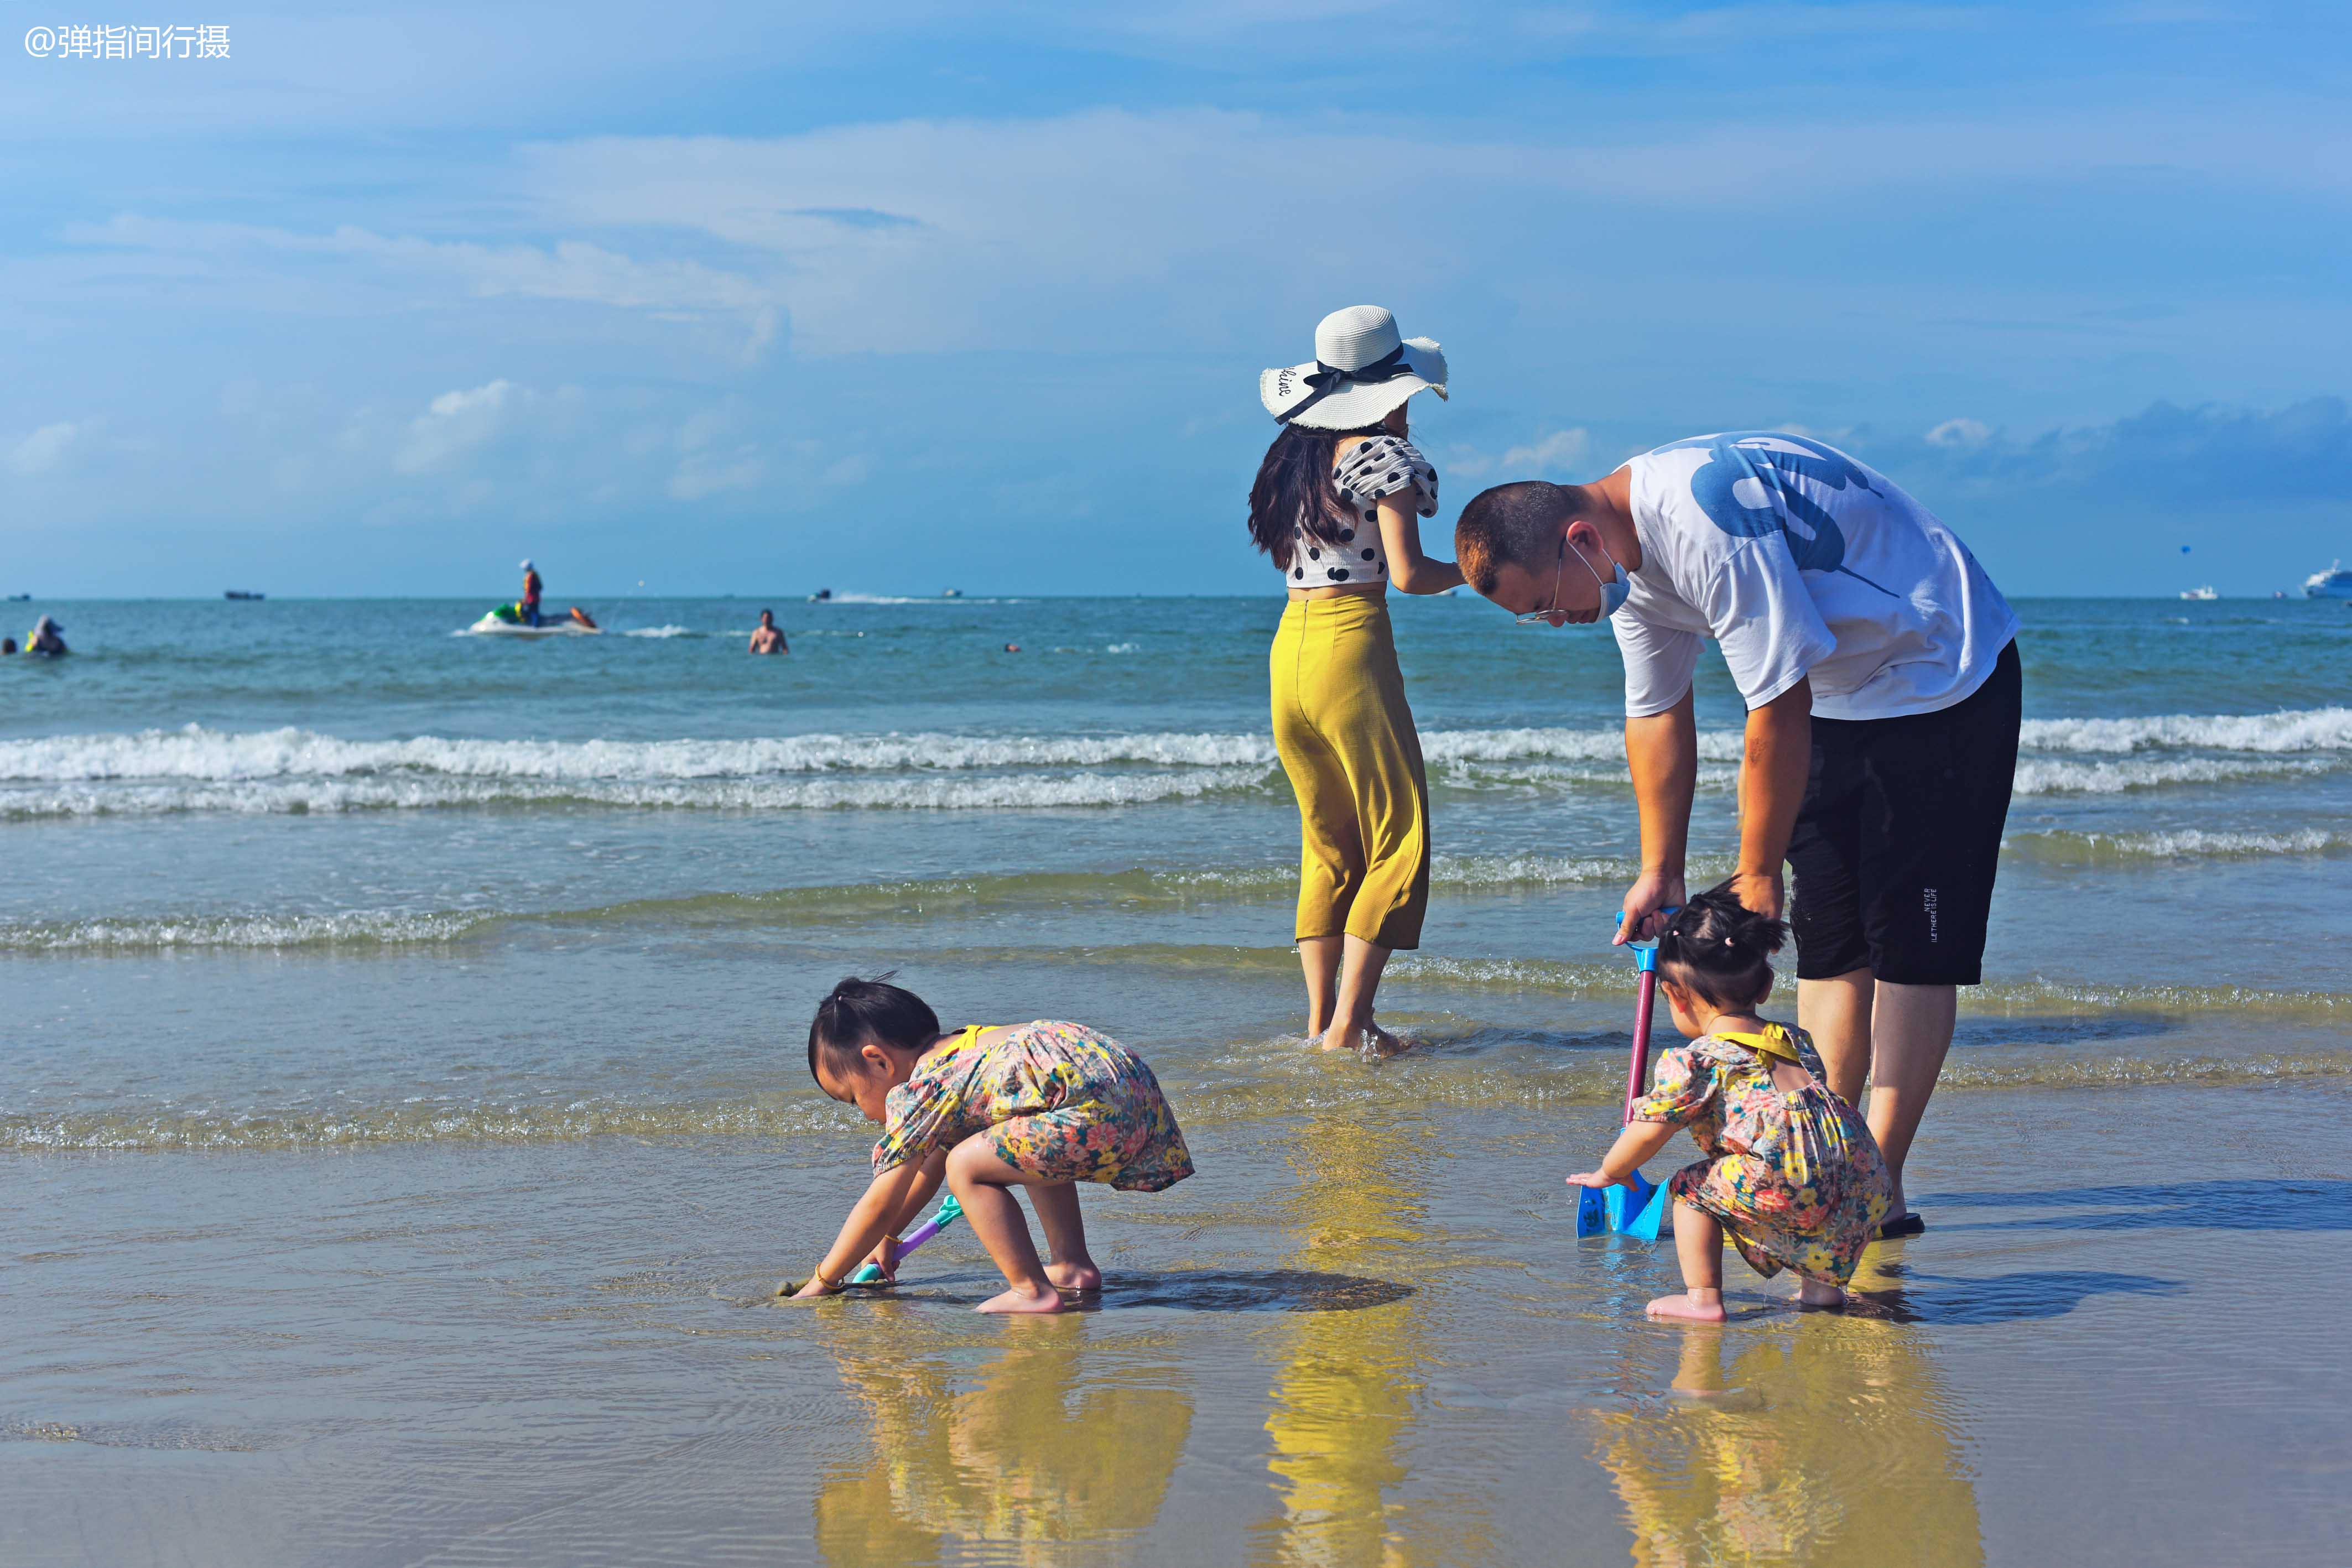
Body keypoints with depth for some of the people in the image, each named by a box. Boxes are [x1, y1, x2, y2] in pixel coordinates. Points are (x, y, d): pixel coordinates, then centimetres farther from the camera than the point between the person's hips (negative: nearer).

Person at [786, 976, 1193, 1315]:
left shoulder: (916, 1091, 0)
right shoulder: (959, 1050, 27)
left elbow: (880, 1204, 4)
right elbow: (928, 1167, 41)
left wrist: (823, 1281, 15)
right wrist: (887, 1239, 49)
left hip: (1099, 1112, -11)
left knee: (967, 1167, -7)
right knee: (1029, 1152, 34)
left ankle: (1033, 1292, -6)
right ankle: (1073, 1266, 28)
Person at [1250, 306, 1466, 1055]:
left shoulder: (1293, 452, 12)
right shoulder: (1383, 452, -8)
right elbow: (1408, 573, -12)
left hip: (1288, 646, 7)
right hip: (1353, 646, -7)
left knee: (1327, 846, 15)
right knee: (1399, 843, 1)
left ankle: (1319, 1020, 12)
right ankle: (1348, 1024, -5)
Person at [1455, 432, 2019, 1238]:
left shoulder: (1707, 526, -32)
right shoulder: (1627, 552, -2)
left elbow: (1780, 711, -28)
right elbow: (1656, 713, 10)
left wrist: (1757, 877, -18)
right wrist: (1659, 871, 11)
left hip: (1941, 677, -9)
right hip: (1840, 695, 9)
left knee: (1910, 942, -9)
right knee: (1826, 937, 6)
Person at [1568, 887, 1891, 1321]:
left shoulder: (1692, 1062, 4)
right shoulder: (1795, 1042, 25)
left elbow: (1647, 1134, 8)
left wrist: (1609, 1172, 27)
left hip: (1786, 1186, -7)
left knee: (1690, 1187, 12)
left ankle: (1702, 1299, 9)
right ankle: (1821, 1283, 29)